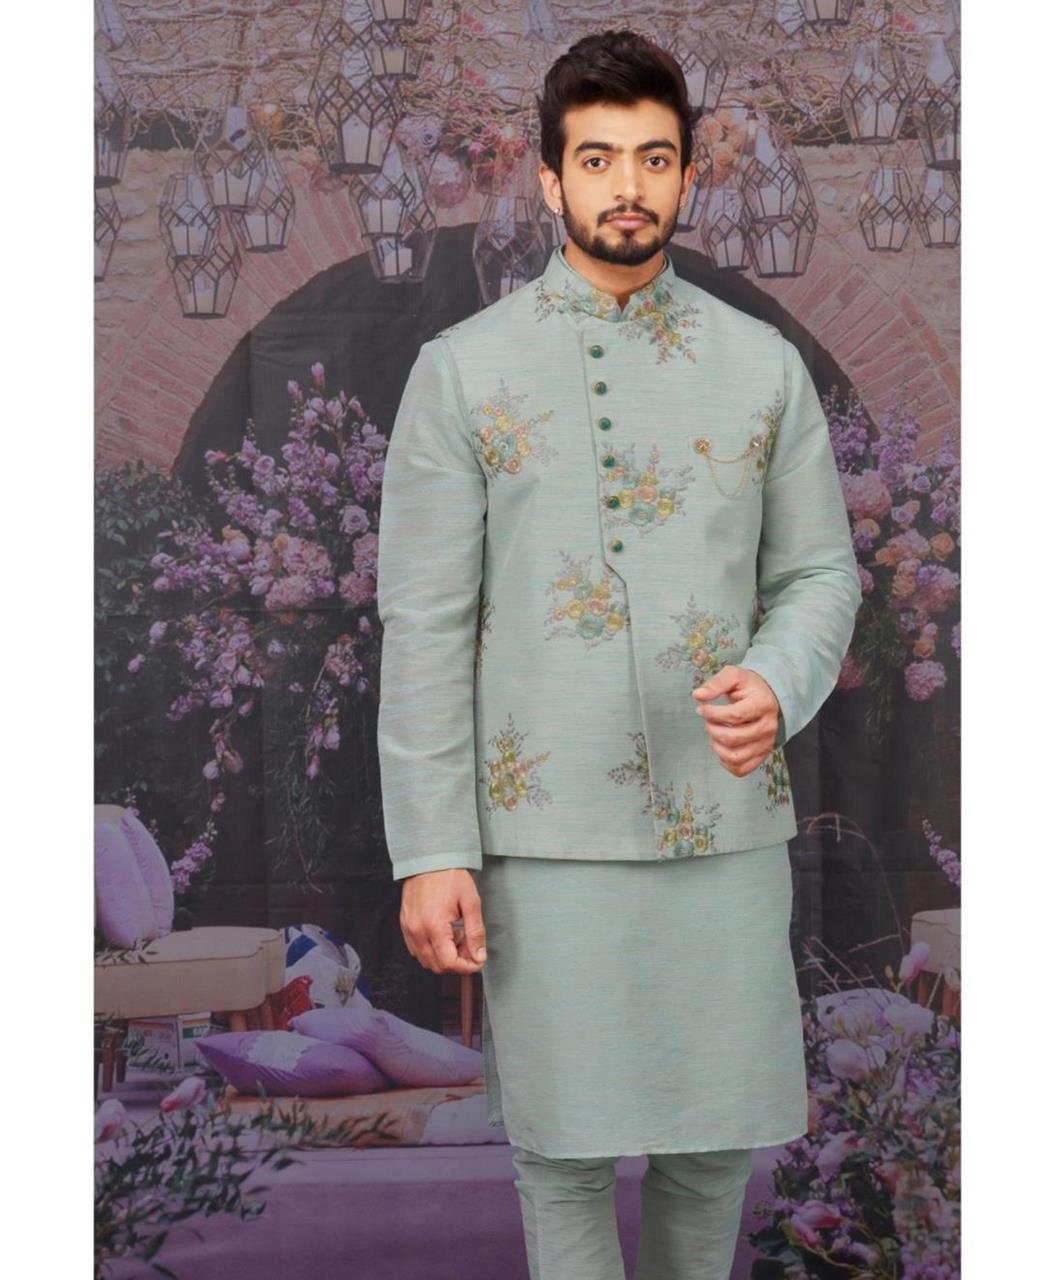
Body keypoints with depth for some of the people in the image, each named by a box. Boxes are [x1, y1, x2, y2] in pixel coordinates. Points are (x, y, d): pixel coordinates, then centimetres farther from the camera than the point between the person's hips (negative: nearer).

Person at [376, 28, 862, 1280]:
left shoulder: (764, 365, 6)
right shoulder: (463, 369, -1)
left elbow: (818, 572, 8)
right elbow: (424, 624, -3)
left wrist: (777, 687, -15)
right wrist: (430, 850, -8)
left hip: (728, 819, 2)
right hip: (546, 833, -2)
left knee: (719, 1133, 11)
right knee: (566, 1144, 6)